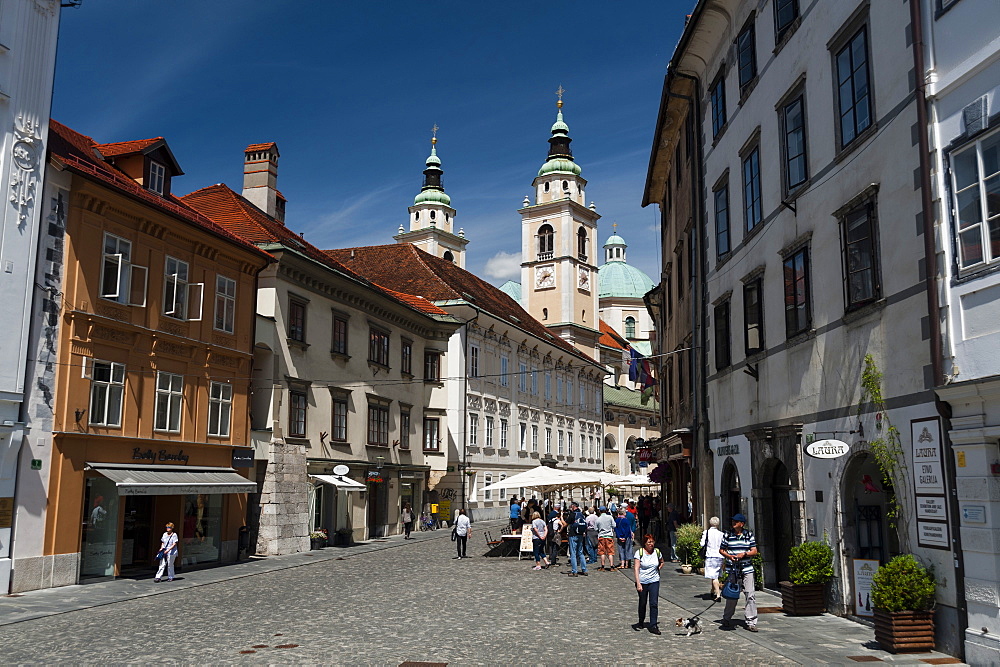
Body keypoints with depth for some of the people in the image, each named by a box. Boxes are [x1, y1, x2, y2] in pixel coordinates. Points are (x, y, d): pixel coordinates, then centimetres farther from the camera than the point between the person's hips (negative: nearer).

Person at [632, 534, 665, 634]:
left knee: (654, 603, -8)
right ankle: (641, 623, 31)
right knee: (642, 603, 11)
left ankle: (653, 626, -2)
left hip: (654, 581, 2)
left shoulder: (657, 552, 2)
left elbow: (662, 562, 24)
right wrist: (638, 584, -23)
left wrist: (657, 569, 5)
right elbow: (636, 568, -15)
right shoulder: (639, 553, -10)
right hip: (642, 582, -2)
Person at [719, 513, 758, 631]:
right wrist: (729, 556, -8)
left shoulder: (749, 535, 5)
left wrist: (744, 554, -14)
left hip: (747, 569, 0)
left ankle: (751, 622, 1)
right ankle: (727, 619, 23)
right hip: (732, 568, 0)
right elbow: (721, 550, 11)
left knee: (750, 595, -6)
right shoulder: (728, 535, 4)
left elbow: (754, 551, 4)